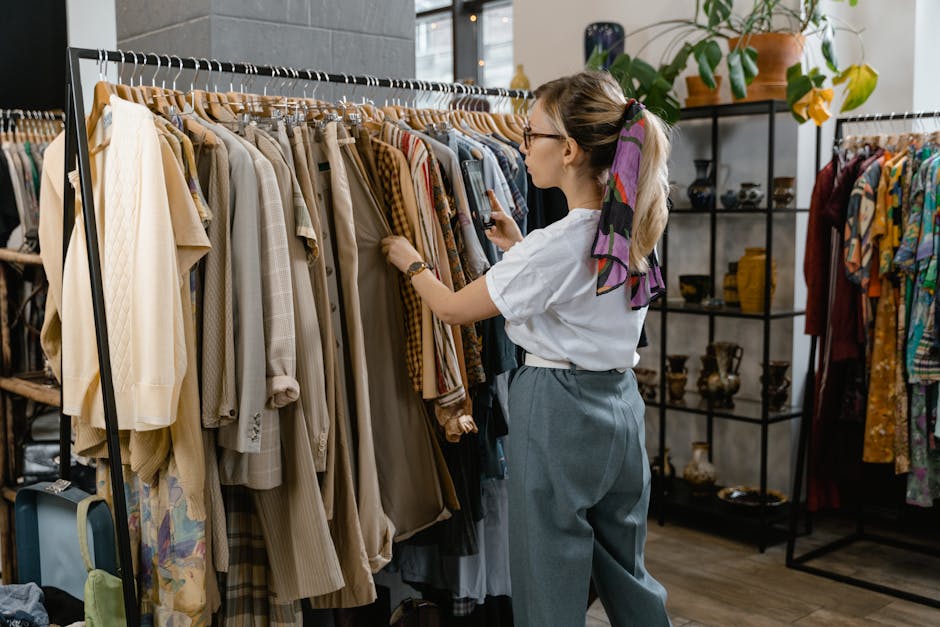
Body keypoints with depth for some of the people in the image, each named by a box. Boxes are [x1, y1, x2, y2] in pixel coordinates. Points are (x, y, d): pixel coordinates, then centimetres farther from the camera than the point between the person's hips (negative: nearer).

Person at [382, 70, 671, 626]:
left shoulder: (552, 246, -22)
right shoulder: (634, 231, 1)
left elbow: (454, 308, -9)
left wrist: (410, 262, 9)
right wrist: (519, 247, 16)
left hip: (557, 412, -8)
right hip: (620, 403, 8)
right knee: (627, 578, 21)